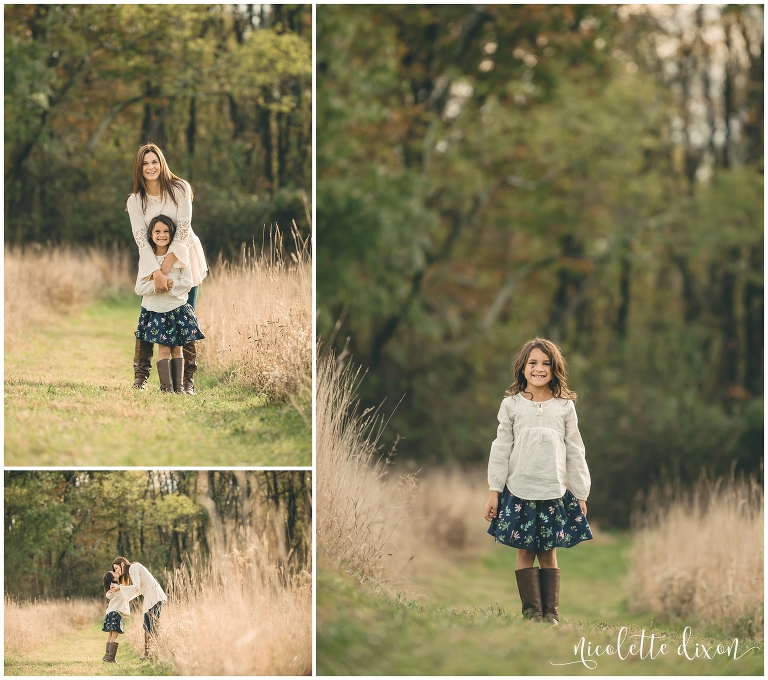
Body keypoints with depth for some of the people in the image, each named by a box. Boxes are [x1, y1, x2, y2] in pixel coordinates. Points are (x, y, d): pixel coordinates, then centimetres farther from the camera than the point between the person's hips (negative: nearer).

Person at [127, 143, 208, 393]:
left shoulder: (179, 189, -11)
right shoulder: (135, 201, -4)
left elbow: (183, 229, -17)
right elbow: (141, 238, -13)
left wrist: (167, 267, -23)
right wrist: (156, 273, -25)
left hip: (183, 260, -1)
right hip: (152, 264, 1)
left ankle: (188, 380, 1)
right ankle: (140, 377, 3)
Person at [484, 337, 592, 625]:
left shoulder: (565, 407, 5)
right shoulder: (512, 405, 4)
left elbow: (575, 452, 8)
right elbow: (501, 449, 5)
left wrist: (580, 493, 8)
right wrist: (494, 491, 2)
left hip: (555, 493, 0)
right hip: (519, 491, 0)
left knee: (548, 553, 2)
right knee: (525, 551, 0)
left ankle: (550, 612, 6)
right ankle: (531, 611, 4)